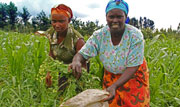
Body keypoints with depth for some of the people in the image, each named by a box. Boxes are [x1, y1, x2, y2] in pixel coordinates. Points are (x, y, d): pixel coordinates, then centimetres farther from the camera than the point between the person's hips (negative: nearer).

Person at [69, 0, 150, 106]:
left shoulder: (135, 36, -26)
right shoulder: (99, 35, -19)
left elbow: (132, 67, -27)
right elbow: (82, 54, -19)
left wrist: (114, 86, -40)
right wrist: (76, 61, -44)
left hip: (134, 76, -2)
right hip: (111, 76, 2)